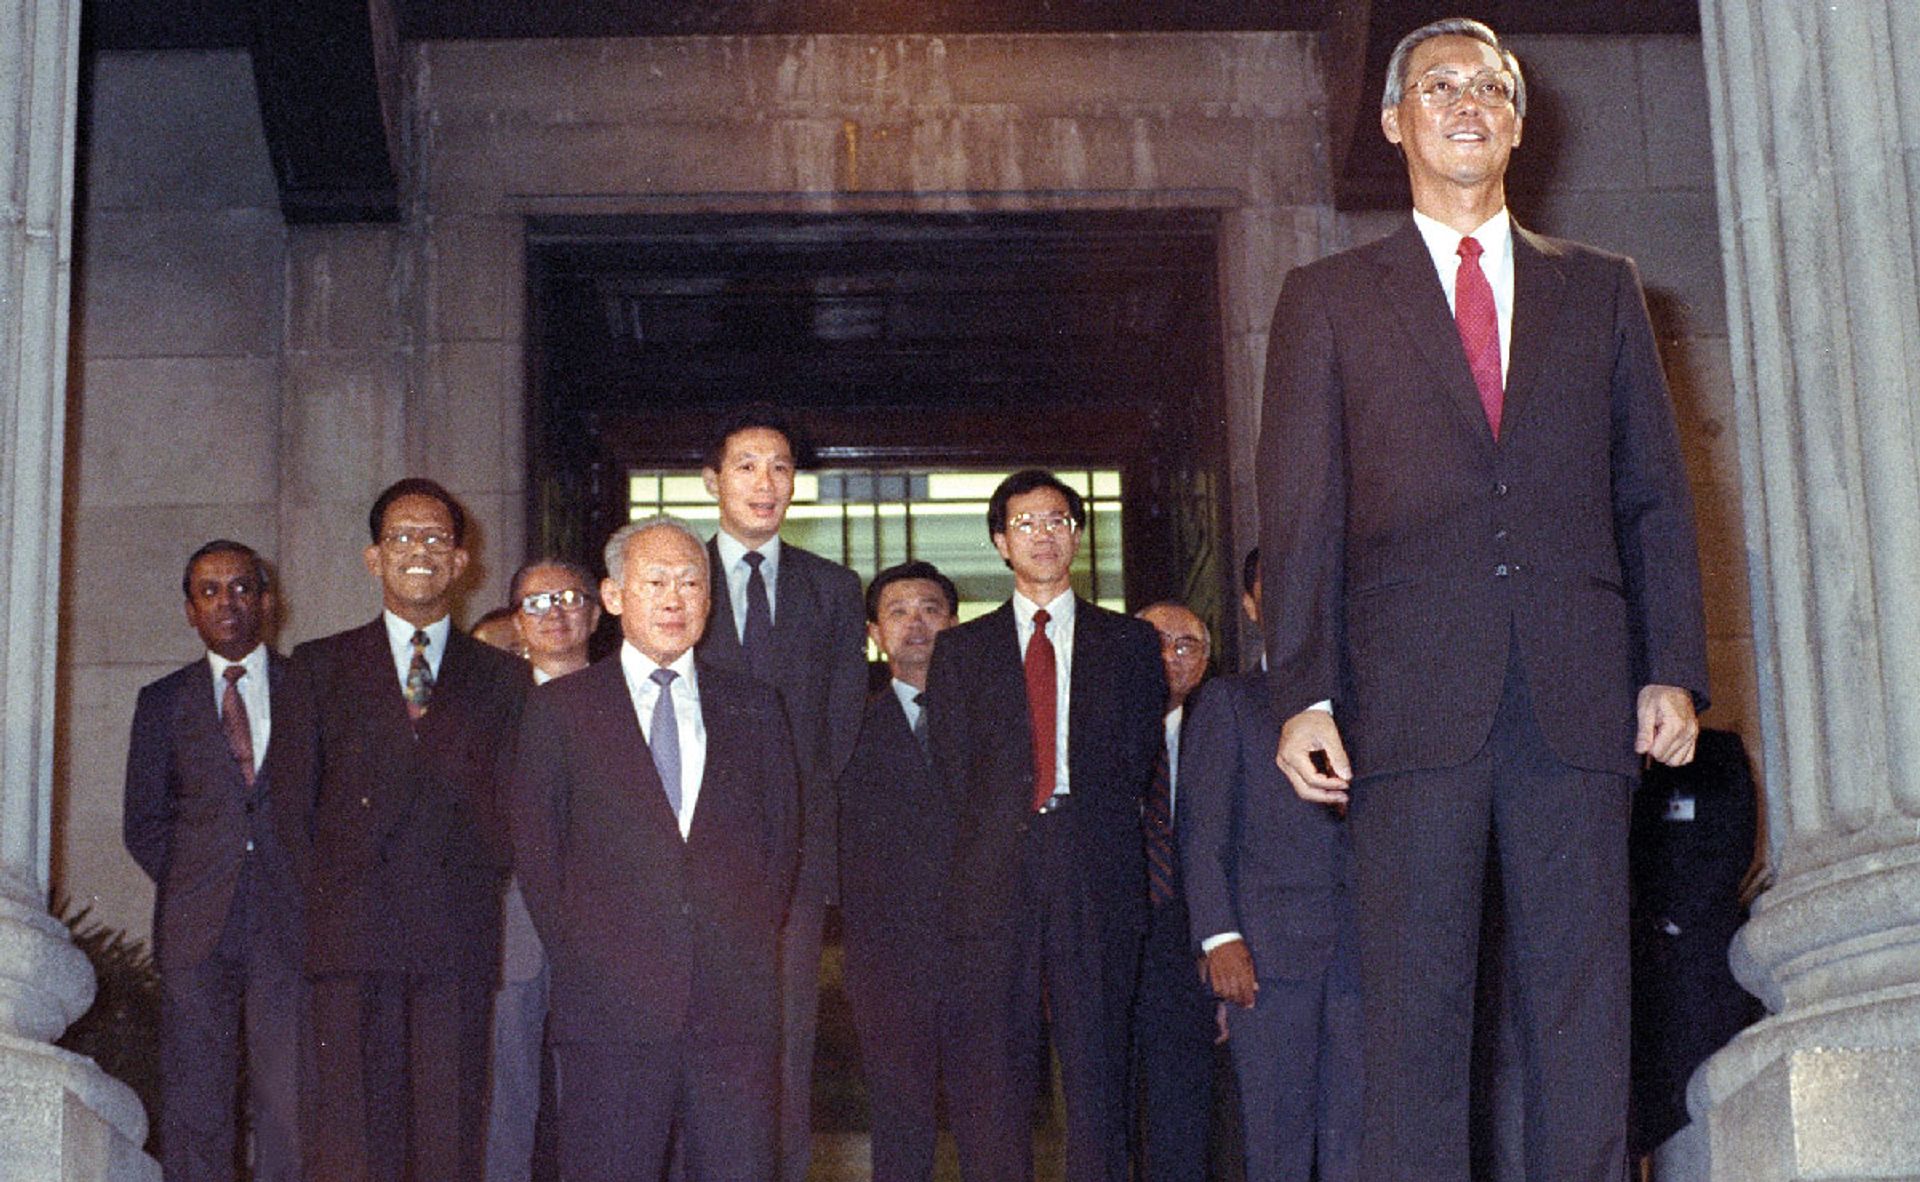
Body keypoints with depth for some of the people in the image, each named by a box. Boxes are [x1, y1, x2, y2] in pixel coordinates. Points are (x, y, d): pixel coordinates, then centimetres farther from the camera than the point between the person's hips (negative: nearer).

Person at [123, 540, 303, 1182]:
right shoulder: (163, 701, 15)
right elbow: (143, 822, 13)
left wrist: (310, 884, -2)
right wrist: (186, 886, 1)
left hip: (290, 918, -1)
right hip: (197, 932, 1)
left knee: (291, 1100, -8)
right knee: (193, 1105, -2)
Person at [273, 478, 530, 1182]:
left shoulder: (502, 679, 15)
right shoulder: (319, 668, 14)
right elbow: (292, 801, 11)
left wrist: (481, 887, 2)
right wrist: (322, 905, 3)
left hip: (458, 939, 0)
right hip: (352, 935, 0)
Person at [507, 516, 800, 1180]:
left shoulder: (751, 708, 15)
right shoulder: (559, 709, 8)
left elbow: (784, 834, 16)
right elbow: (533, 849, 6)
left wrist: (754, 946, 5)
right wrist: (579, 960, -3)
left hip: (735, 1003, 2)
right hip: (609, 1002, -2)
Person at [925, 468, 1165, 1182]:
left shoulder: (1128, 641, 15)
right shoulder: (961, 649, 17)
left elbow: (1136, 757, 7)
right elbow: (954, 768, 9)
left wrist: (1074, 822, 0)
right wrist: (1006, 825, 0)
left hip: (1095, 869, 0)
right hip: (994, 874, 0)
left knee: (1097, 1062, -1)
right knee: (990, 1063, -4)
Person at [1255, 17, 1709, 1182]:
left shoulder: (1601, 288, 18)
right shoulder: (1328, 298, 13)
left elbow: (1656, 494, 14)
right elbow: (1299, 509, 5)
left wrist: (1673, 671, 3)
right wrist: (1304, 693, -5)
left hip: (1580, 695, 2)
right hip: (1412, 696, -1)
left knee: (1586, 994, 0)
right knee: (1416, 1006, -2)